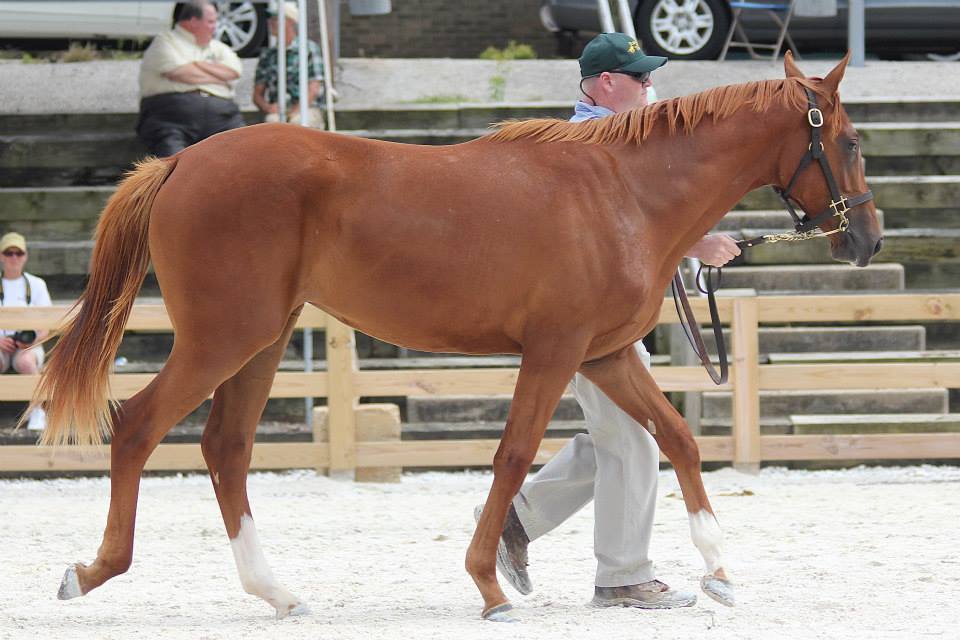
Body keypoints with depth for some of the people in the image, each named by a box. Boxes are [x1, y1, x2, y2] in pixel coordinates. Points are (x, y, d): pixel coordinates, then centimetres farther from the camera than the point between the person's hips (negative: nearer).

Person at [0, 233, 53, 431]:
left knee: (25, 362, -39)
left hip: (28, 347, 0)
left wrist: (34, 340, -18)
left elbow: (45, 329, 5)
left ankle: (37, 413, -25)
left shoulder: (36, 285, 8)